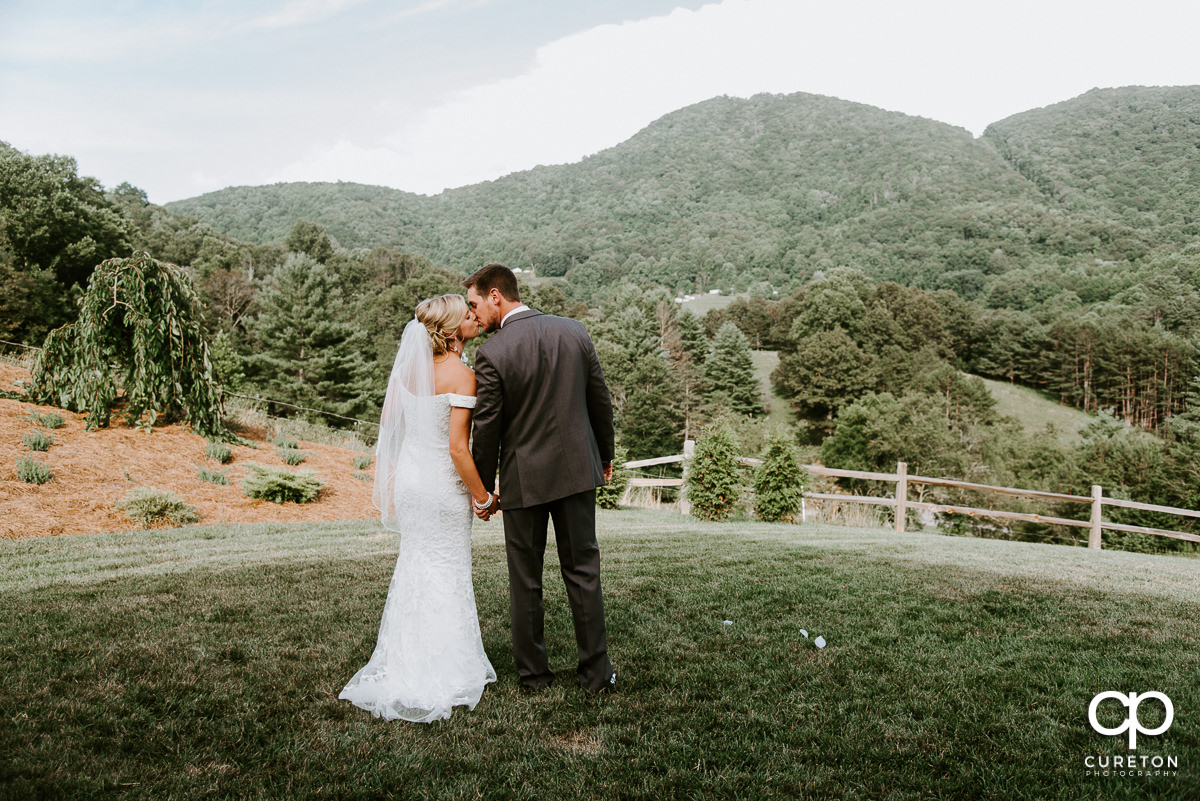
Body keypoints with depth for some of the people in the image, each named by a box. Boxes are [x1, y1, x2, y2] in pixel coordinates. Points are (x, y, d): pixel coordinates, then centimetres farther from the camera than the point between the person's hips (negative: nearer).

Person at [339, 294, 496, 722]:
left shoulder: (409, 364, 1)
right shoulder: (461, 375, -19)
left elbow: (387, 421, 8)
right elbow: (457, 449, -22)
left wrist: (388, 477, 17)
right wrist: (482, 495, -10)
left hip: (410, 475, 6)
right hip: (444, 482, -6)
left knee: (415, 565, 19)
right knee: (448, 572, 8)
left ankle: (404, 666, 29)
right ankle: (445, 673, 19)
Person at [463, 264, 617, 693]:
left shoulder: (491, 354, -14)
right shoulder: (575, 331, 0)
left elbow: (487, 428, -10)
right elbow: (600, 400, 6)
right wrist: (604, 454, 20)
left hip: (524, 479, -4)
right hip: (576, 469, 4)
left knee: (525, 579, 11)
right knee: (583, 570, 12)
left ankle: (533, 673, 23)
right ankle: (596, 671, 17)